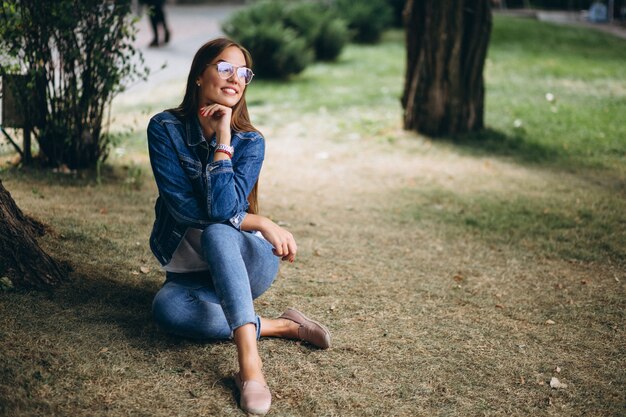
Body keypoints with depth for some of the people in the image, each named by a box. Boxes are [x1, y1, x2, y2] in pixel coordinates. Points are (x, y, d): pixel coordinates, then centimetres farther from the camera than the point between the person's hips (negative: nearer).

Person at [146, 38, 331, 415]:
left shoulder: (250, 142, -10)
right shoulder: (165, 128, -10)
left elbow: (223, 208, -26)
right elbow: (183, 208, -17)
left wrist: (223, 139, -23)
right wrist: (259, 222, -21)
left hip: (245, 260, -1)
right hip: (190, 270, 1)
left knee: (217, 232, -36)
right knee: (167, 308, -33)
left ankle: (250, 362, -45)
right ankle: (280, 326, -20)